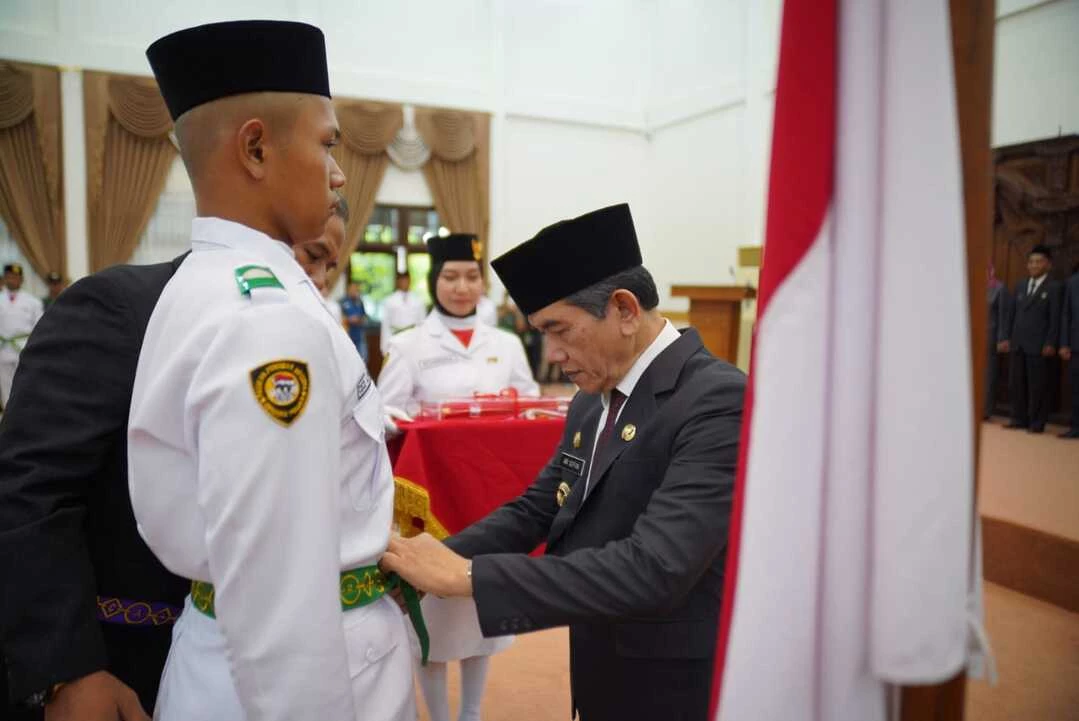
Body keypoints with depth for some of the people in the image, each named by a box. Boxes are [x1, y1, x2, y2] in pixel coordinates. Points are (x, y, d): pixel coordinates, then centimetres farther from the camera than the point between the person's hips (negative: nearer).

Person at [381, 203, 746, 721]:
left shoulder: (718, 401, -25)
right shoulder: (591, 403, 3)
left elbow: (653, 569, -33)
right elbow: (533, 510, 6)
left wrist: (465, 575, -30)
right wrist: (434, 561, -10)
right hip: (599, 675, 7)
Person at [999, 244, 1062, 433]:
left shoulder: (1054, 287, -1)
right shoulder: (1020, 285, 15)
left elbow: (1055, 318, -6)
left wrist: (1050, 344, -12)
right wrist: (1006, 338, 7)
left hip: (1038, 345, -5)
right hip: (1017, 344, 5)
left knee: (1037, 386, 0)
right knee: (1015, 384, 6)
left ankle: (1037, 423, 7)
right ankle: (1019, 419, 14)